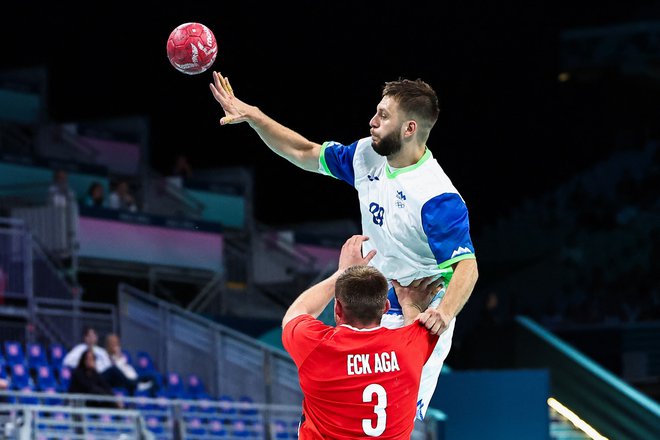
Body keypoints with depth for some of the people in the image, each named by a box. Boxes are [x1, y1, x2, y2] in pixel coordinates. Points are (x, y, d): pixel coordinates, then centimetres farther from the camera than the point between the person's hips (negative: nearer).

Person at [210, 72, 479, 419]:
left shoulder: (438, 197, -26)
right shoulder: (368, 156, 0)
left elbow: (467, 265, -30)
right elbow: (305, 153, 13)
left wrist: (446, 312, -49)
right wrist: (251, 115, 6)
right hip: (372, 314, 9)